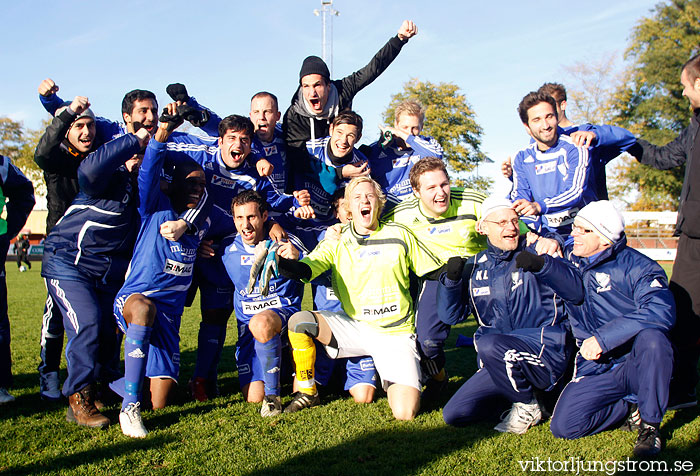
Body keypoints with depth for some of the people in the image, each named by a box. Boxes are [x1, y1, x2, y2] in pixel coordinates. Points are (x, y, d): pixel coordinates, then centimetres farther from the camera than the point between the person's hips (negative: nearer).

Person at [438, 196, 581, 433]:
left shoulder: (535, 251, 0)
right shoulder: (476, 266, 11)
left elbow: (577, 291, -13)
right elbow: (450, 315, 6)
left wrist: (541, 265, -28)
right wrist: (452, 279, -12)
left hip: (546, 351, -5)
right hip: (499, 361, 5)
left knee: (490, 344, -34)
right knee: (453, 414, -5)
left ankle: (528, 405, -7)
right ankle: (520, 390, 15)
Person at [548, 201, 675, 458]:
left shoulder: (636, 267, -13)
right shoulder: (568, 255, 3)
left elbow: (661, 311, -32)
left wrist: (603, 337, -33)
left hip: (638, 364, -3)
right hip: (595, 368, 4)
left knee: (651, 337, -38)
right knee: (563, 425, -17)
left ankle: (651, 423, -15)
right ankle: (631, 407, 8)